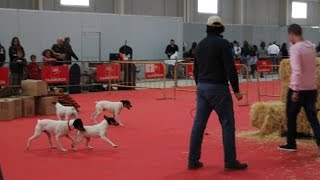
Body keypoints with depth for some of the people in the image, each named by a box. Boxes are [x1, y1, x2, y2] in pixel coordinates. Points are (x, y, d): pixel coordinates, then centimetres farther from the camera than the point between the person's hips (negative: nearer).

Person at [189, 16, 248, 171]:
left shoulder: (201, 44, 12)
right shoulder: (223, 43, -9)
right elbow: (230, 69, -15)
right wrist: (236, 90, -10)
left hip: (202, 87, 7)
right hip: (218, 88, -7)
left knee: (198, 124, 8)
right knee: (227, 124, 0)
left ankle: (193, 161, 11)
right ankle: (230, 162, 3)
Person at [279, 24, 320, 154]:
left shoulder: (295, 48, -16)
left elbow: (297, 71, -24)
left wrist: (295, 90, -23)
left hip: (298, 88, -6)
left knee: (291, 116, 11)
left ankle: (291, 144, 21)